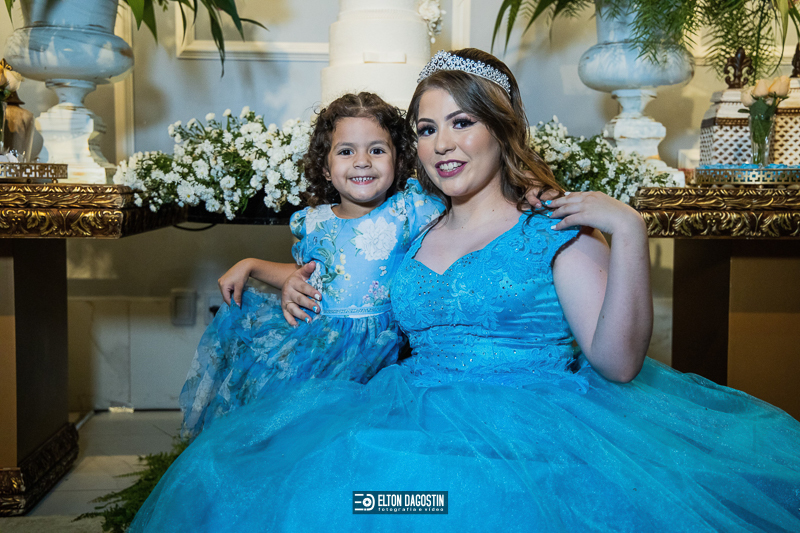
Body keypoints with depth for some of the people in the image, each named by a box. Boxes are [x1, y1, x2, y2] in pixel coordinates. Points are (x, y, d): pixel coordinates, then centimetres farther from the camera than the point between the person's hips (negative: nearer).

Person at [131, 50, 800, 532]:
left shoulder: (554, 236, 0)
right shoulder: (410, 237, 14)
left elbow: (618, 363, -10)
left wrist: (628, 233, -14)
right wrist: (296, 279, 12)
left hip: (529, 425, -4)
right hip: (418, 415, 5)